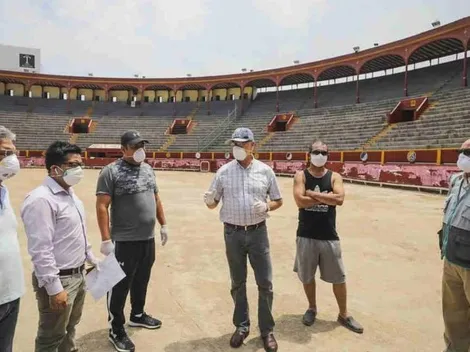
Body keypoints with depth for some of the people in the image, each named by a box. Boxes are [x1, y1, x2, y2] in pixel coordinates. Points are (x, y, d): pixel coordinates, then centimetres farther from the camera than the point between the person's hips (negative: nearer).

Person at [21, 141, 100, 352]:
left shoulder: (70, 194, 8)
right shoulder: (41, 200, -22)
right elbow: (40, 250, -25)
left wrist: (92, 259, 20)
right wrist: (54, 288, -23)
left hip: (78, 275, 9)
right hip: (59, 280, -8)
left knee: (70, 327, 25)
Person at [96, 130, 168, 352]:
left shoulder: (148, 169, 10)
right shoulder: (111, 171, -12)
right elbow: (102, 206, -16)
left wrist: (163, 225, 17)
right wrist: (106, 239, -20)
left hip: (148, 238, 7)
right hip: (125, 241, -7)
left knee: (142, 280, 21)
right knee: (120, 286, 5)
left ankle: (137, 315, 42)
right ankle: (116, 331, 22)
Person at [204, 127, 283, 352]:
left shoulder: (265, 171, -1)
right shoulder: (224, 172, -1)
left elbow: (278, 201, 5)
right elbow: (213, 203, 1)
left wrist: (266, 207, -16)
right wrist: (209, 201, -22)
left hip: (258, 232, 0)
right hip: (233, 233, 1)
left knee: (265, 283, 6)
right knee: (237, 283, 14)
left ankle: (267, 330, 24)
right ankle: (242, 326, 32)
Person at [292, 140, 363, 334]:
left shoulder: (334, 177, -1)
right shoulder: (301, 176, -5)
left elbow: (339, 199, -19)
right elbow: (300, 201, -20)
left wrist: (313, 194, -18)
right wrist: (326, 197, -15)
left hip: (329, 236, 1)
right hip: (306, 235, -1)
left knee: (338, 277, 11)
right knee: (307, 276, 15)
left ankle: (343, 314, 31)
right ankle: (312, 308, 39)